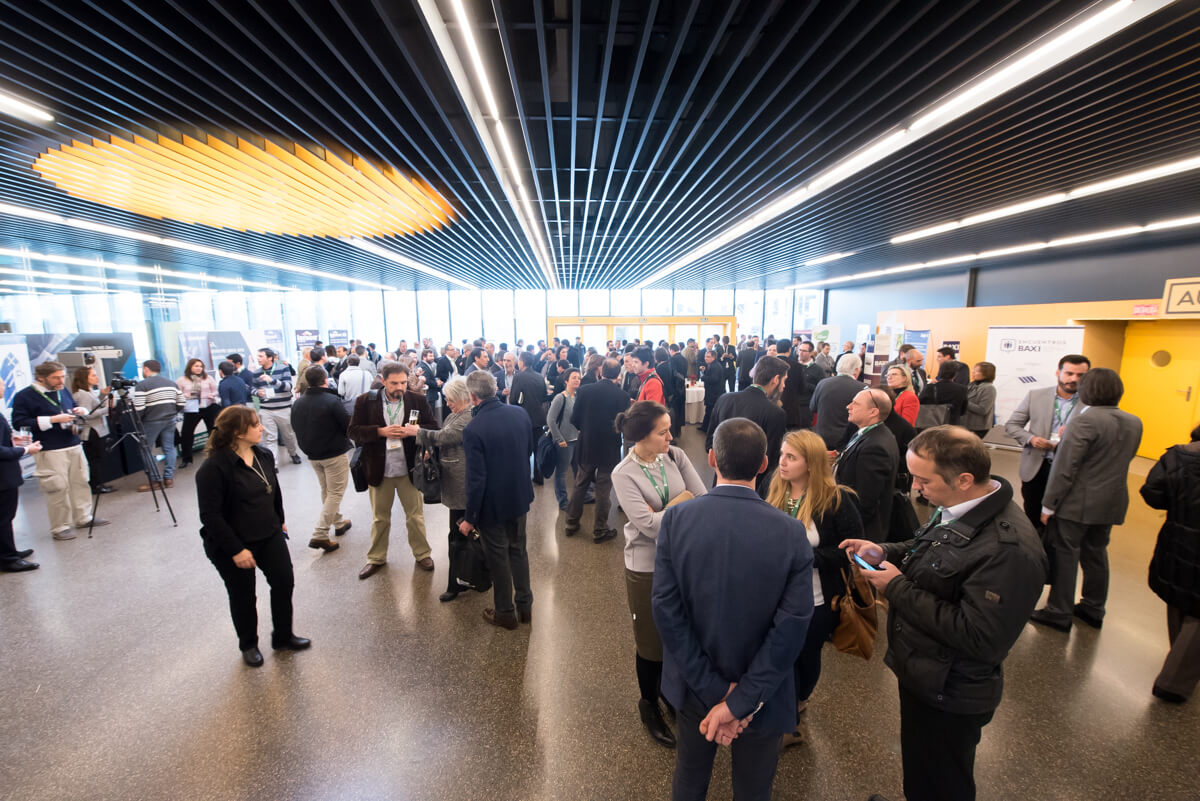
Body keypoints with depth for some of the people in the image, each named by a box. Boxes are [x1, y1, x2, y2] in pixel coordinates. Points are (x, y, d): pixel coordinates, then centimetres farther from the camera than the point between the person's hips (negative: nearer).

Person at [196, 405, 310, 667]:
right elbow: (210, 516, -21)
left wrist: (279, 521, 20)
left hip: (269, 537, 6)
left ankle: (283, 637, 30)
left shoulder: (264, 455, -1)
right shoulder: (214, 468, -22)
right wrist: (235, 550, -19)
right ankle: (248, 645, 36)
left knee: (284, 582, 9)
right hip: (232, 545, -6)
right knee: (243, 597, 11)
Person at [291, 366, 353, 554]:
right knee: (335, 493, 2)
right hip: (335, 454, -6)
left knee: (326, 491, 21)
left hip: (312, 455, 7)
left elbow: (296, 428, 10)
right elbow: (348, 426, -15)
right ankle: (319, 535, -3)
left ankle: (338, 523, 35)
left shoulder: (297, 403, 0)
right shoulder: (332, 401, -19)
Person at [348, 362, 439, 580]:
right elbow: (354, 431, -6)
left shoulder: (418, 400, -4)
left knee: (416, 516, 12)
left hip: (409, 469, 0)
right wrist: (381, 431, -20)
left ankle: (422, 554, 30)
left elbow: (433, 428, -1)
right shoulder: (366, 401, -5)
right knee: (379, 518, 17)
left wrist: (415, 431, -20)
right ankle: (376, 558, 34)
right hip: (379, 470, 0)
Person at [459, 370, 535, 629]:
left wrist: (469, 518, -11)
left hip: (492, 503, -5)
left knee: (498, 558, 13)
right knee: (518, 550, 22)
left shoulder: (473, 429, -25)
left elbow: (476, 479, -22)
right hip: (519, 496, 6)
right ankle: (524, 606, 36)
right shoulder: (520, 414, -8)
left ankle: (505, 613, 32)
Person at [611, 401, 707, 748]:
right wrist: (683, 503, -16)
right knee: (652, 643, 15)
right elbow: (648, 524, -25)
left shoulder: (675, 456, -7)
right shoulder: (624, 474, -18)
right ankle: (649, 705, 44)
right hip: (647, 568, -4)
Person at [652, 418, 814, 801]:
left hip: (694, 688, 1)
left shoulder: (676, 518, -19)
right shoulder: (792, 533, -20)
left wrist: (714, 690, -12)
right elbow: (791, 626, -22)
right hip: (761, 695, -1)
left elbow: (665, 608, -19)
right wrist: (740, 701, -16)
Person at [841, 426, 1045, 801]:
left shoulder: (1009, 549, -33)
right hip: (920, 672, 8)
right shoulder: (956, 510, -6)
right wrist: (885, 552, -6)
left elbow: (979, 639, -32)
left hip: (948, 698, -7)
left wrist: (898, 588, -27)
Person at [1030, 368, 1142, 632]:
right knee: (1096, 553, 19)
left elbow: (1065, 467, -21)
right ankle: (1094, 609, 31)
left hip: (1077, 503, -7)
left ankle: (1059, 612, 10)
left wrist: (1049, 504, -14)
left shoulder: (1084, 422, -18)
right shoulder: (1134, 423, 6)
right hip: (1112, 502, 7)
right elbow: (1125, 457, 18)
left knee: (1065, 554, 2)